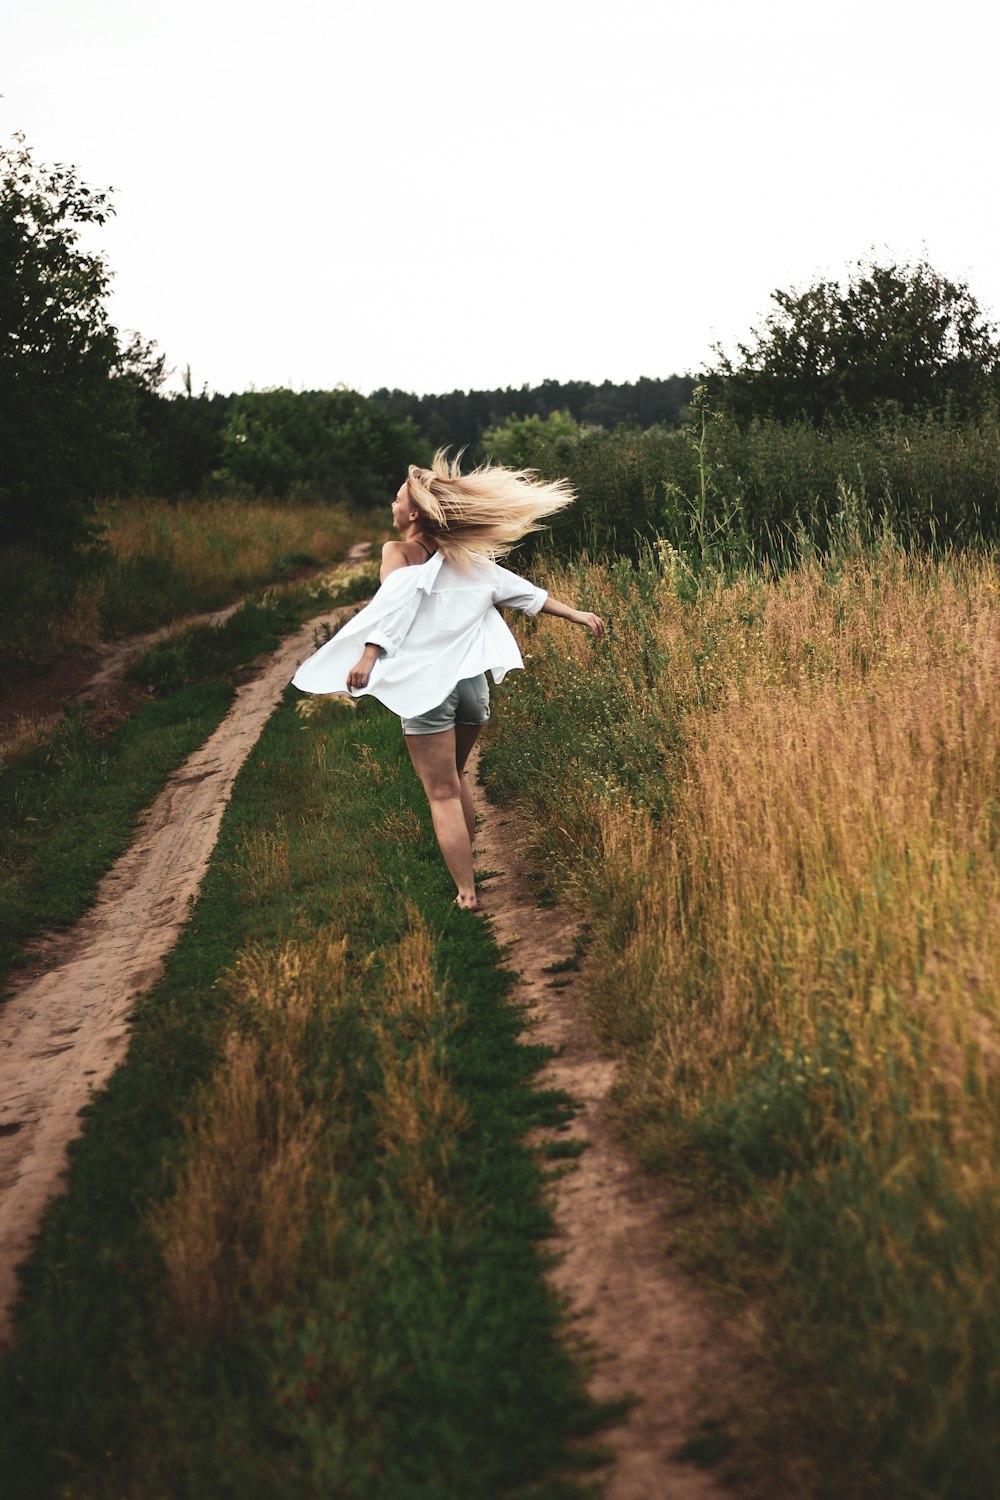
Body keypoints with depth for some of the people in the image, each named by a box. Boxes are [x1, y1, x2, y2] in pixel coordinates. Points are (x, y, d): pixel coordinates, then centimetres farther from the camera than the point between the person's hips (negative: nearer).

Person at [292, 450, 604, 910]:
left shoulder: (398, 552, -1)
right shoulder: (465, 557, 13)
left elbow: (398, 599, -19)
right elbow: (519, 590, 15)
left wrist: (368, 657, -29)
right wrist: (575, 614, 22)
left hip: (426, 683, -5)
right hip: (472, 678, 5)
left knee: (442, 793, 0)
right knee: (454, 778, 25)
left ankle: (467, 894, -3)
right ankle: (465, 870, 31)